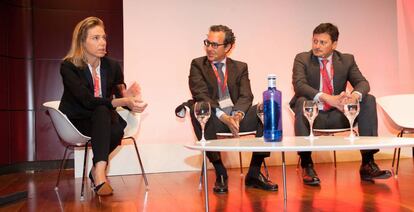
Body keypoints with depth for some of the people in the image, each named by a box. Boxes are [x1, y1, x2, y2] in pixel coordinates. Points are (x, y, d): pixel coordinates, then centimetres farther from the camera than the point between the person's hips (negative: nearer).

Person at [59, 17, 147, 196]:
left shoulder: (112, 66, -2)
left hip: (103, 119, 3)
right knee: (102, 111, -36)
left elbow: (119, 95, -6)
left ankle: (97, 170, -9)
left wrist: (127, 97, -32)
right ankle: (100, 174, -41)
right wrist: (123, 101, -39)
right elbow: (88, 101, -28)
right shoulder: (68, 66, -15)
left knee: (118, 129, -32)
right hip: (76, 120, -3)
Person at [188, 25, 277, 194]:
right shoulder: (197, 65, 8)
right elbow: (201, 95, -8)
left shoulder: (240, 67, 15)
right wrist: (224, 117, -23)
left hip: (237, 117, 3)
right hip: (213, 118, -2)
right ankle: (220, 174, -21)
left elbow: (246, 96, 1)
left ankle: (254, 173, -11)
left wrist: (237, 115, -22)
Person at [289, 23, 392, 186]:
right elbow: (299, 85, -19)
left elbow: (363, 83, -3)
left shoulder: (347, 60, 9)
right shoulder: (302, 59, -1)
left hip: (338, 115, 3)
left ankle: (367, 164, -17)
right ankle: (306, 164, -30)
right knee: (301, 102, -34)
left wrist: (355, 95, -29)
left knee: (369, 100, -15)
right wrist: (327, 98, -35)